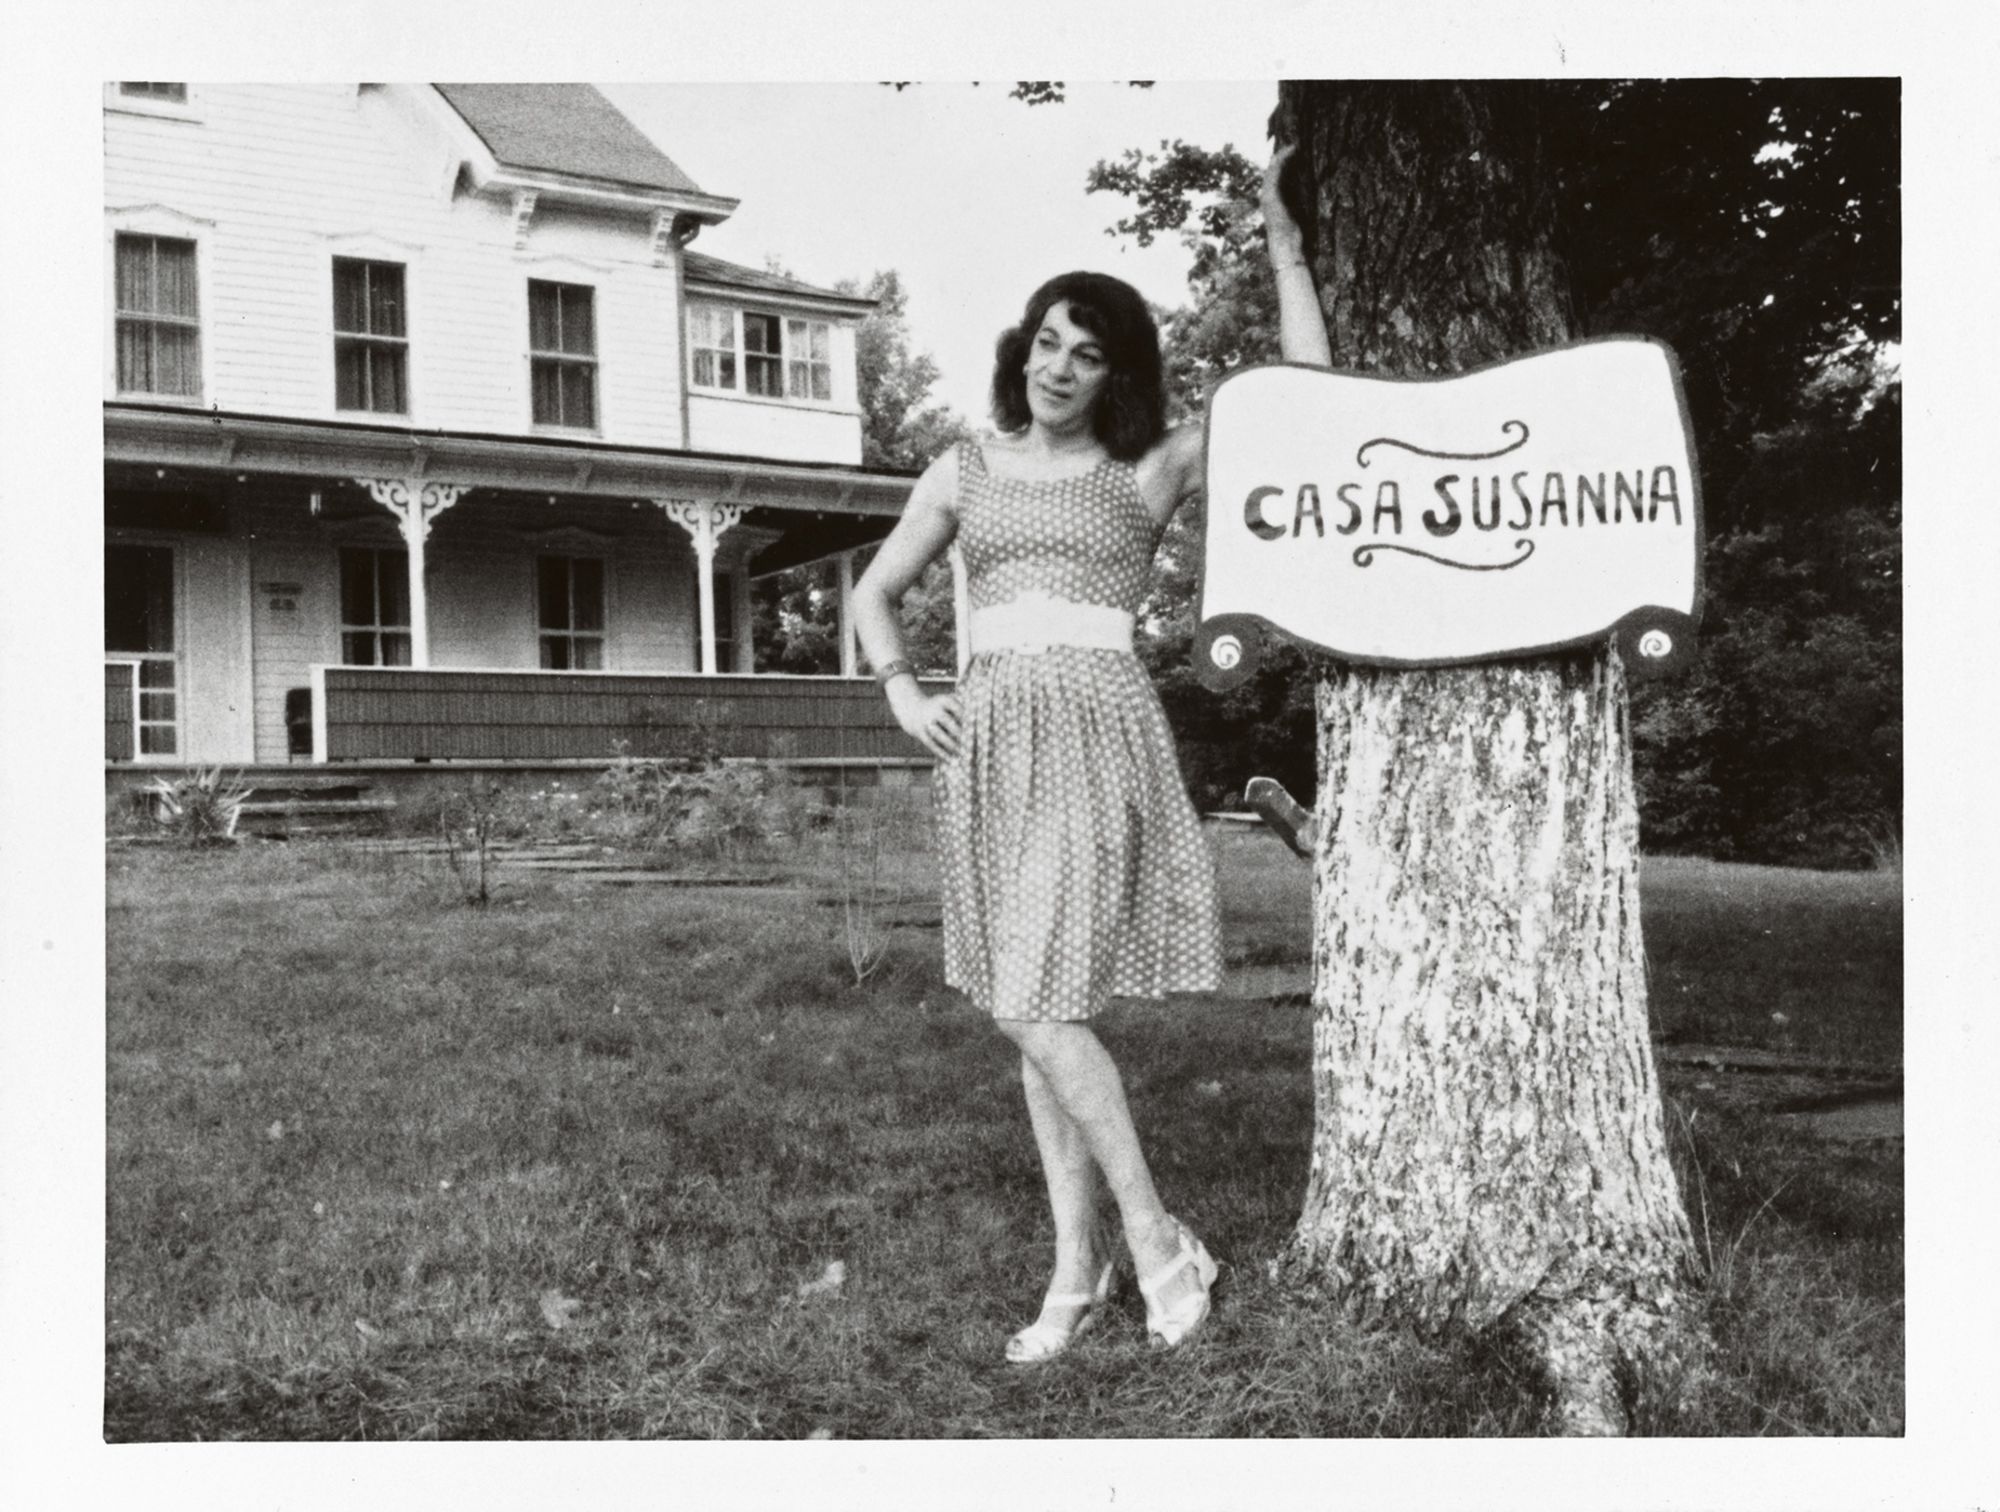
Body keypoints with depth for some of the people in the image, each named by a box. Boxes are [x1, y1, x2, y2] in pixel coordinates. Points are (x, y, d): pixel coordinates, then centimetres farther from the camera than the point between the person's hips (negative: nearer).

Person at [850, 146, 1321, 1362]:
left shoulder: (1150, 470, 5)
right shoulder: (967, 470, 14)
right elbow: (876, 594, 20)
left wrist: (1285, 249, 2)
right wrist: (904, 692, 4)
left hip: (1095, 733, -4)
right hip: (989, 739, 4)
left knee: (1035, 1007, -14)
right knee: (1037, 1014, 6)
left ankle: (1158, 1239, 5)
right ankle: (1079, 1266, 17)